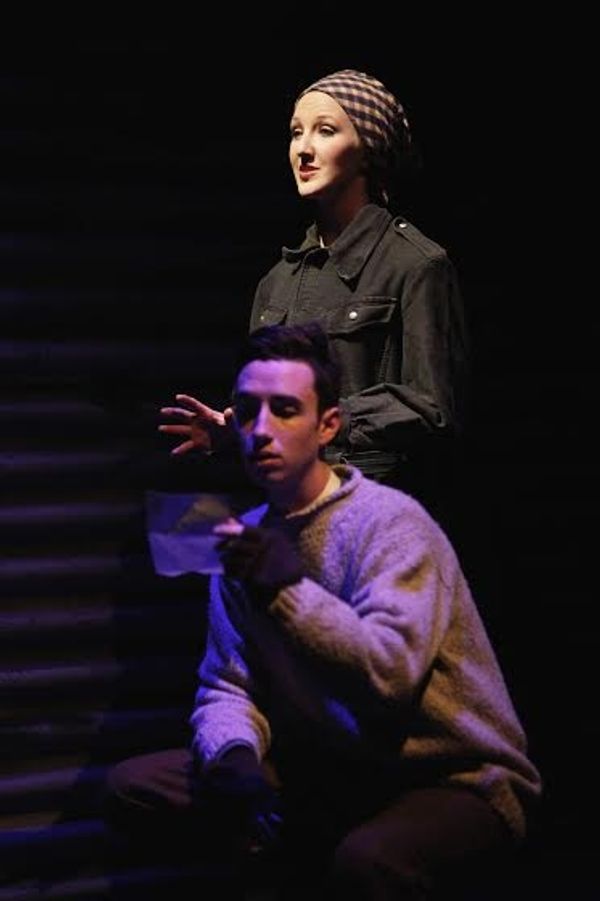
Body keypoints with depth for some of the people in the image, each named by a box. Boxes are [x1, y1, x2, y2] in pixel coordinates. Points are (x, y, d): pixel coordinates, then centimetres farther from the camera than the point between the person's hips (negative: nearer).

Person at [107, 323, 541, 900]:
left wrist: (288, 589, -32)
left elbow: (392, 672, -27)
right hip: (336, 776, 7)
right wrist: (234, 756, -18)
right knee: (134, 785, -5)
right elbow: (225, 686, 3)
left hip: (457, 781, -7)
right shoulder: (244, 541, 6)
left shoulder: (389, 522, -15)